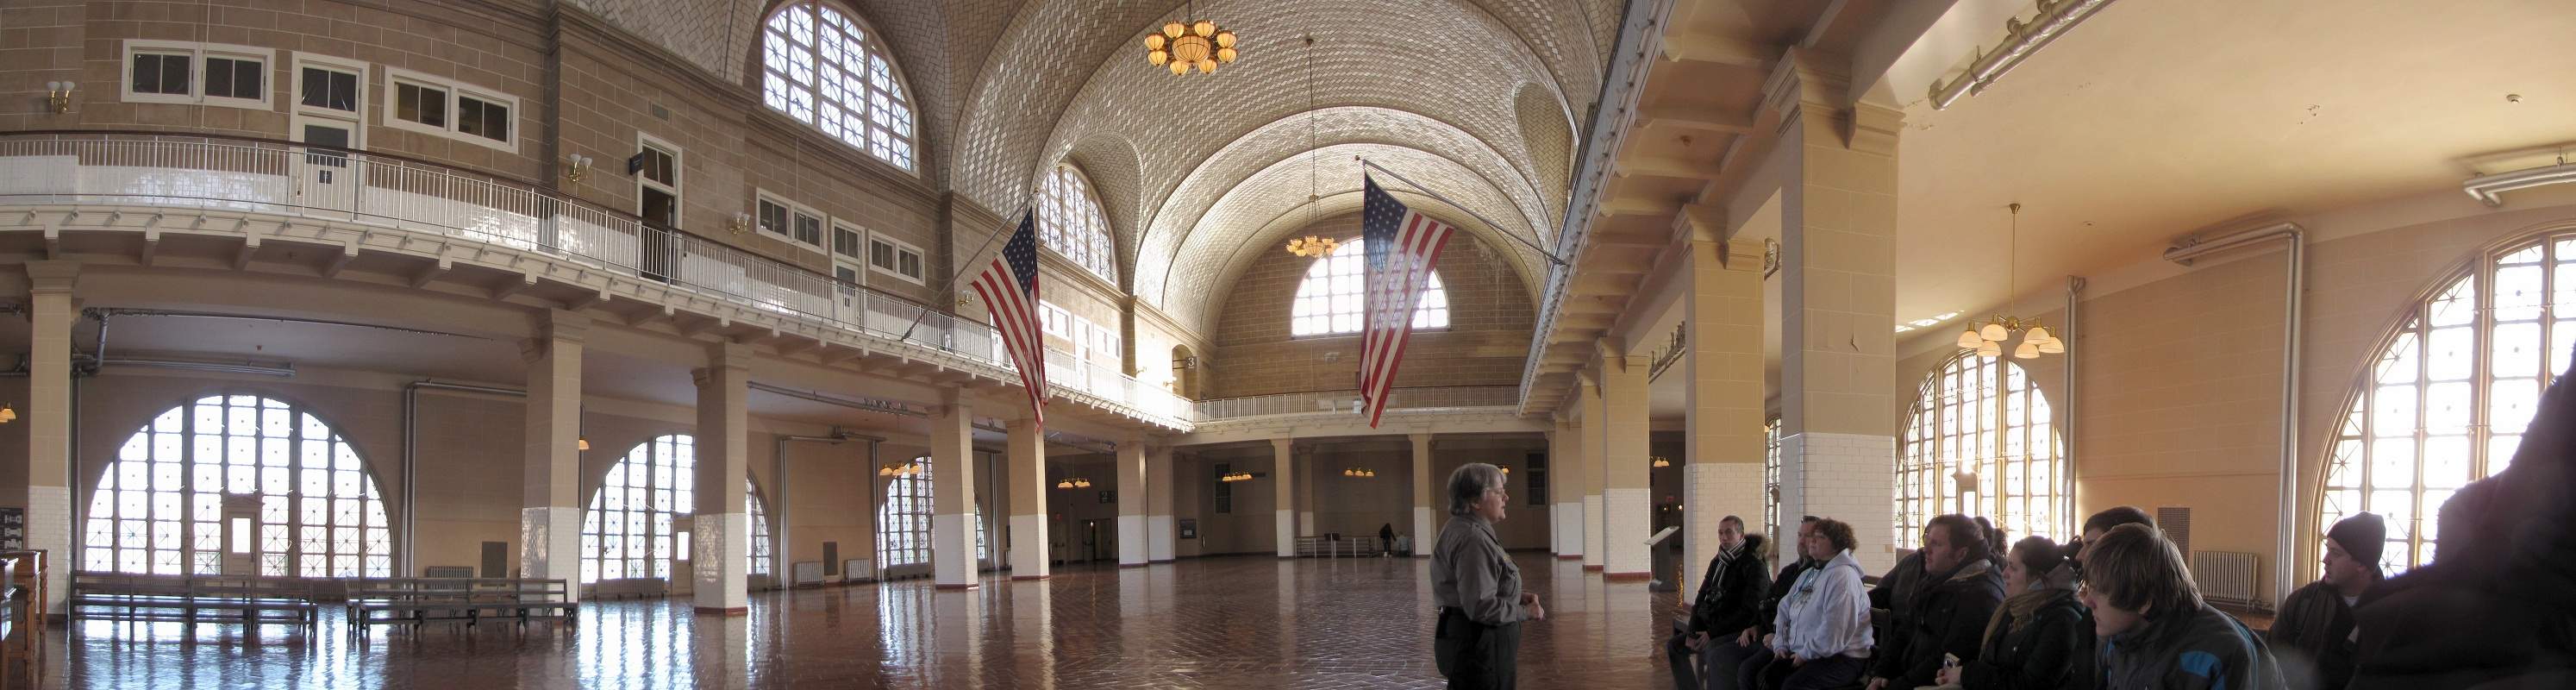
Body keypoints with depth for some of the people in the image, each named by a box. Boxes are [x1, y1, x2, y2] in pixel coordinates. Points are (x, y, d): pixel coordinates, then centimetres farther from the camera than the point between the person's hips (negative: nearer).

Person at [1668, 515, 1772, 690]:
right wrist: (1692, 632, 0)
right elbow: (1701, 599, 16)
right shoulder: (1717, 562, 13)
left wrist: (1713, 633, -19)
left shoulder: (1753, 566, -13)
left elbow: (1749, 611, -19)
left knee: (1713, 650, -35)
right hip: (1708, 626, 9)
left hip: (1737, 631, -9)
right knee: (1674, 645, 5)